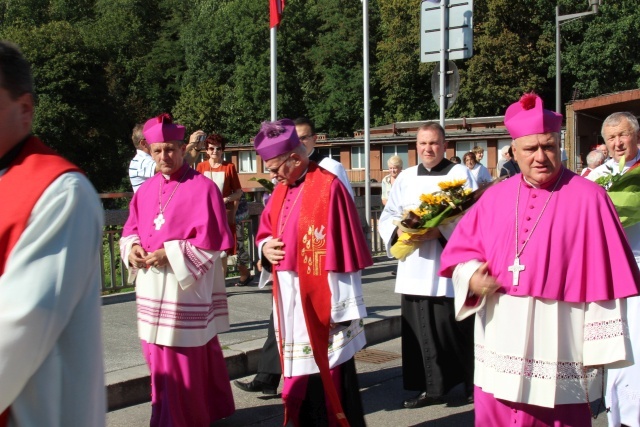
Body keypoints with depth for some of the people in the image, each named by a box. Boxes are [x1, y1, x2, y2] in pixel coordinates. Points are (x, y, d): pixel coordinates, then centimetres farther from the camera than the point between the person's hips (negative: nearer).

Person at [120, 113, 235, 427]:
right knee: (158, 357, 12)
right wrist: (133, 248, -5)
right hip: (152, 289, 7)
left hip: (187, 287, -7)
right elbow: (130, 230, 17)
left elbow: (211, 240, -13)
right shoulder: (146, 190, 11)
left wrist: (170, 254, -19)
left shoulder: (203, 188, -9)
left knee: (180, 362, -3)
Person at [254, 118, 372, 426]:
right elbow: (266, 231, 22)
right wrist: (265, 247, -3)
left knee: (329, 380, 2)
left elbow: (342, 250, -17)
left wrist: (344, 306, -18)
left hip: (321, 302, -7)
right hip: (289, 301, 8)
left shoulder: (328, 187, -14)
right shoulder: (282, 189, 10)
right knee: (299, 375, 15)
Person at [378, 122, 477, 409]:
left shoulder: (460, 174, 1)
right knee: (420, 330, 5)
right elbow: (387, 217, 12)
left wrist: (439, 231, -22)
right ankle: (431, 388, 17)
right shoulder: (405, 177, 14)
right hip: (414, 269, 4)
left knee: (454, 328, -3)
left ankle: (475, 384, 14)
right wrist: (399, 231, -11)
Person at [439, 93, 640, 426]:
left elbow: (604, 278, -6)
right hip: (501, 345, 4)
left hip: (558, 345, -4)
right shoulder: (495, 197, 9)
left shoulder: (588, 198, -4)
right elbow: (461, 248, 13)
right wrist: (471, 275, -10)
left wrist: (600, 347, -9)